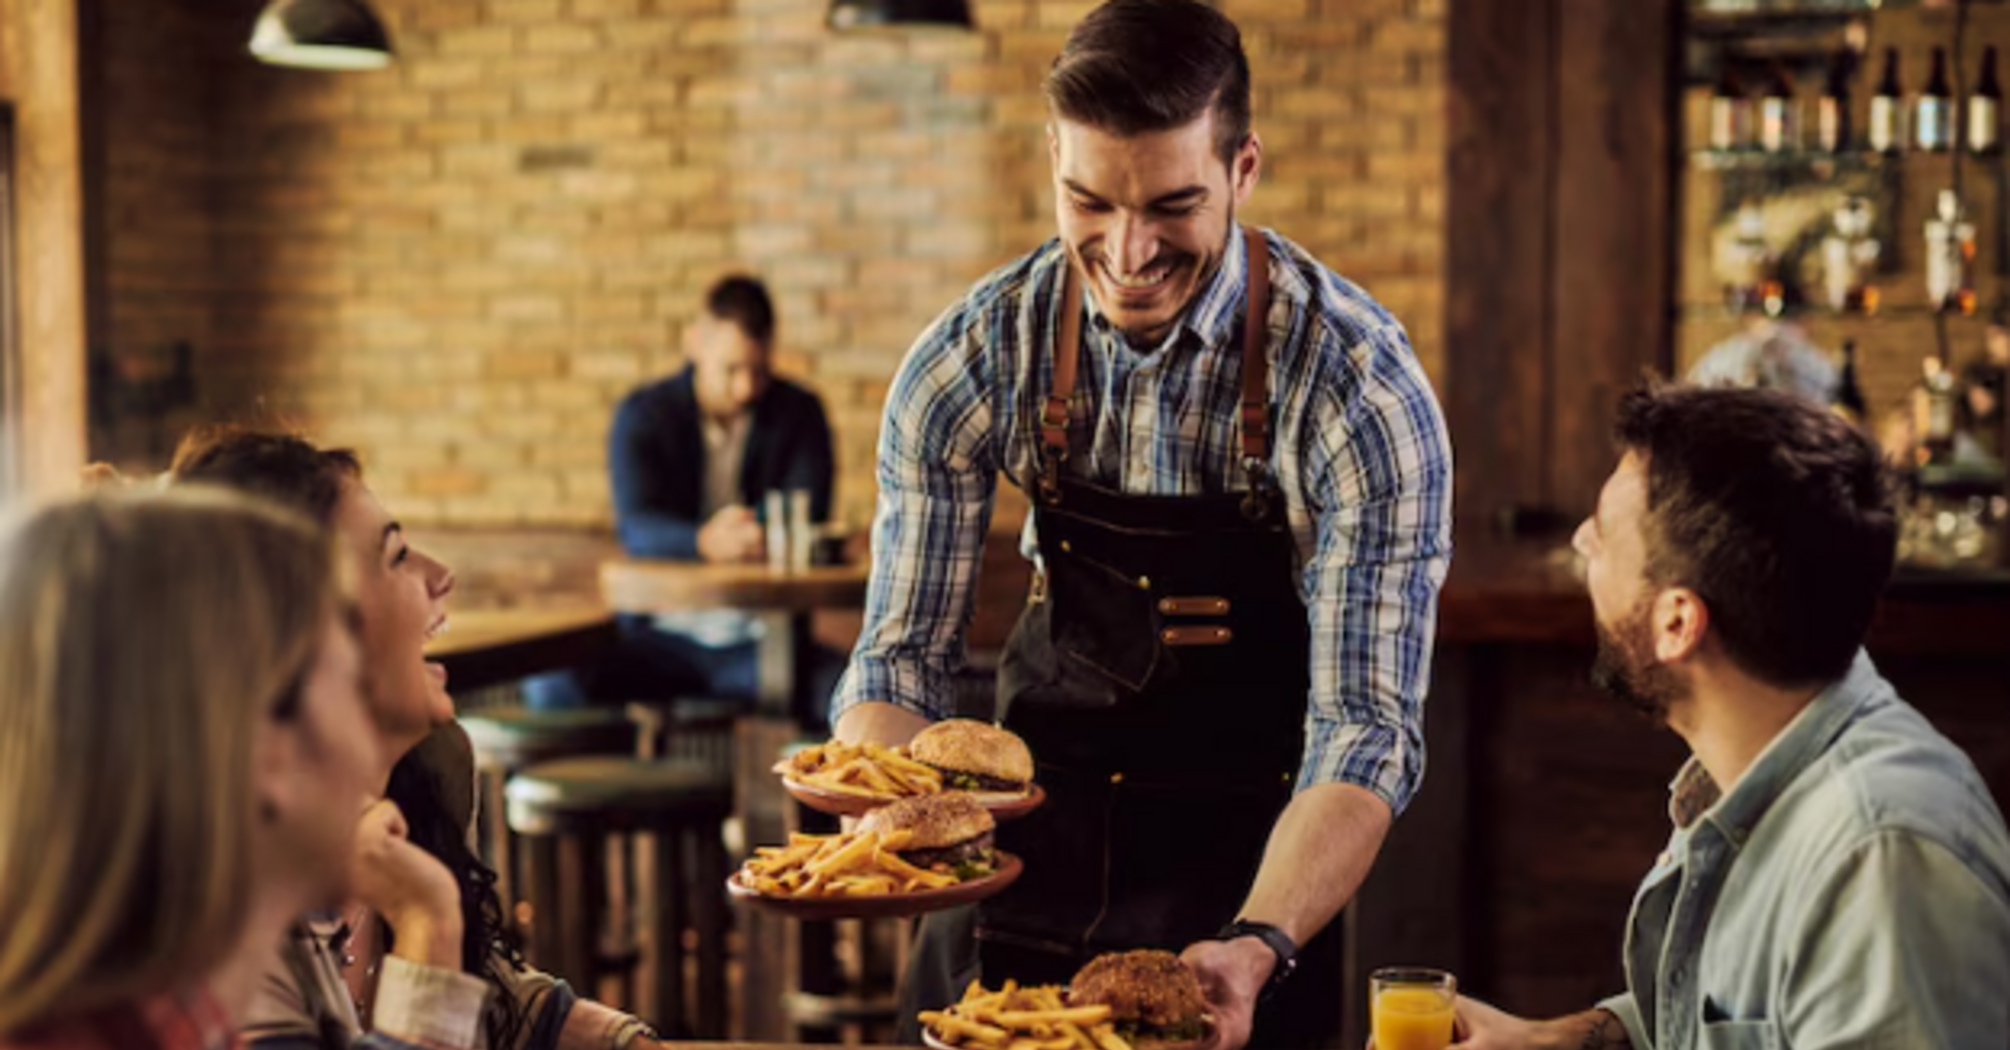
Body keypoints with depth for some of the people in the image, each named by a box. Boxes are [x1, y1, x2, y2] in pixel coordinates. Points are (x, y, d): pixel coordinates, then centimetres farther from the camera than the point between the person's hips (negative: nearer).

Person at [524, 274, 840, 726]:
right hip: (663, 633, 0)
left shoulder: (799, 414, 6)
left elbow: (810, 520, -7)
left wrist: (764, 537, -32)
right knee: (552, 685, -29)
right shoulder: (642, 414, 2)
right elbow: (636, 526, -15)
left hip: (761, 638, 0)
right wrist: (704, 542, -38)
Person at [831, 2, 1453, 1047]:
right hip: (1034, 831, 3)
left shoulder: (1359, 387, -22)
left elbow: (1365, 725, -23)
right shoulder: (974, 358, -14)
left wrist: (1258, 949, -39)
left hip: (1244, 857, -2)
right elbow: (902, 654, -8)